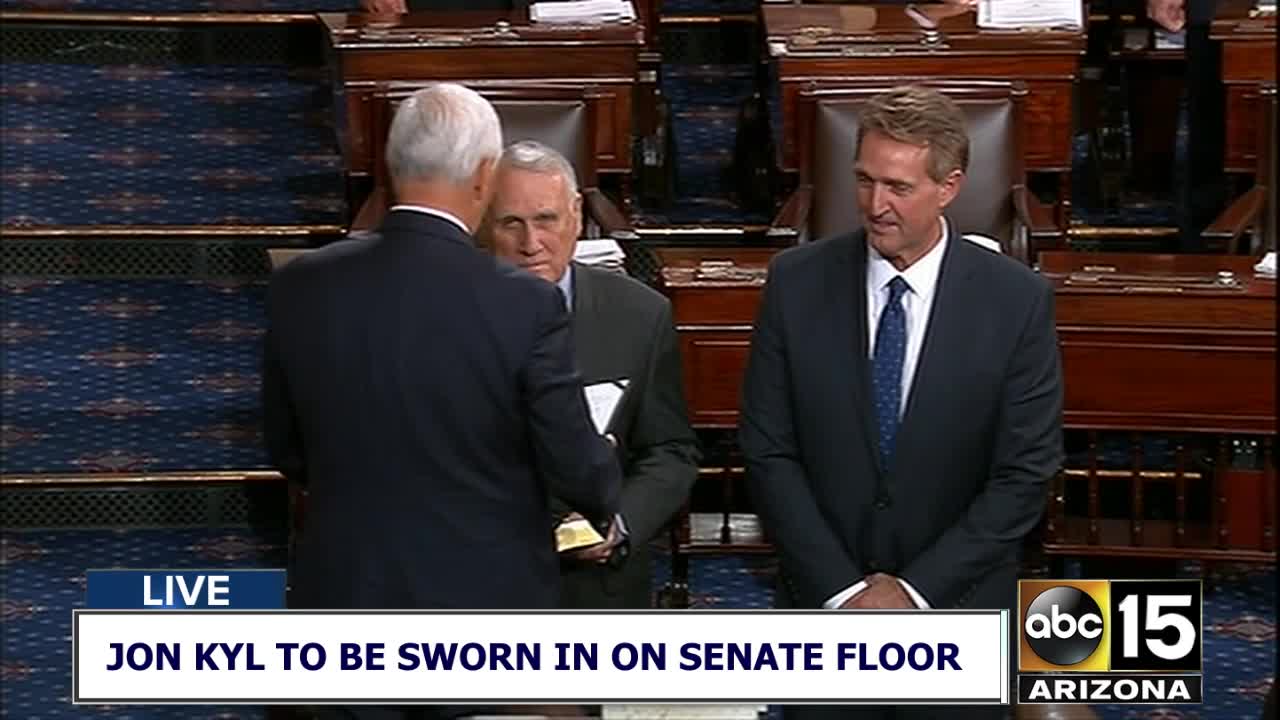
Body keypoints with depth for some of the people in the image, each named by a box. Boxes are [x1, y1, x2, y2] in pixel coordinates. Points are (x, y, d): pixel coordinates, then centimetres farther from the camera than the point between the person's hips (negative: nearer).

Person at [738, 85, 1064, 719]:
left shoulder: (1017, 301, -8)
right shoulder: (796, 283, -5)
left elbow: (1024, 475, -8)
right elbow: (768, 452, -4)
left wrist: (917, 590, -11)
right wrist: (840, 589, -11)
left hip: (956, 609, -1)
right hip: (823, 607, 1)